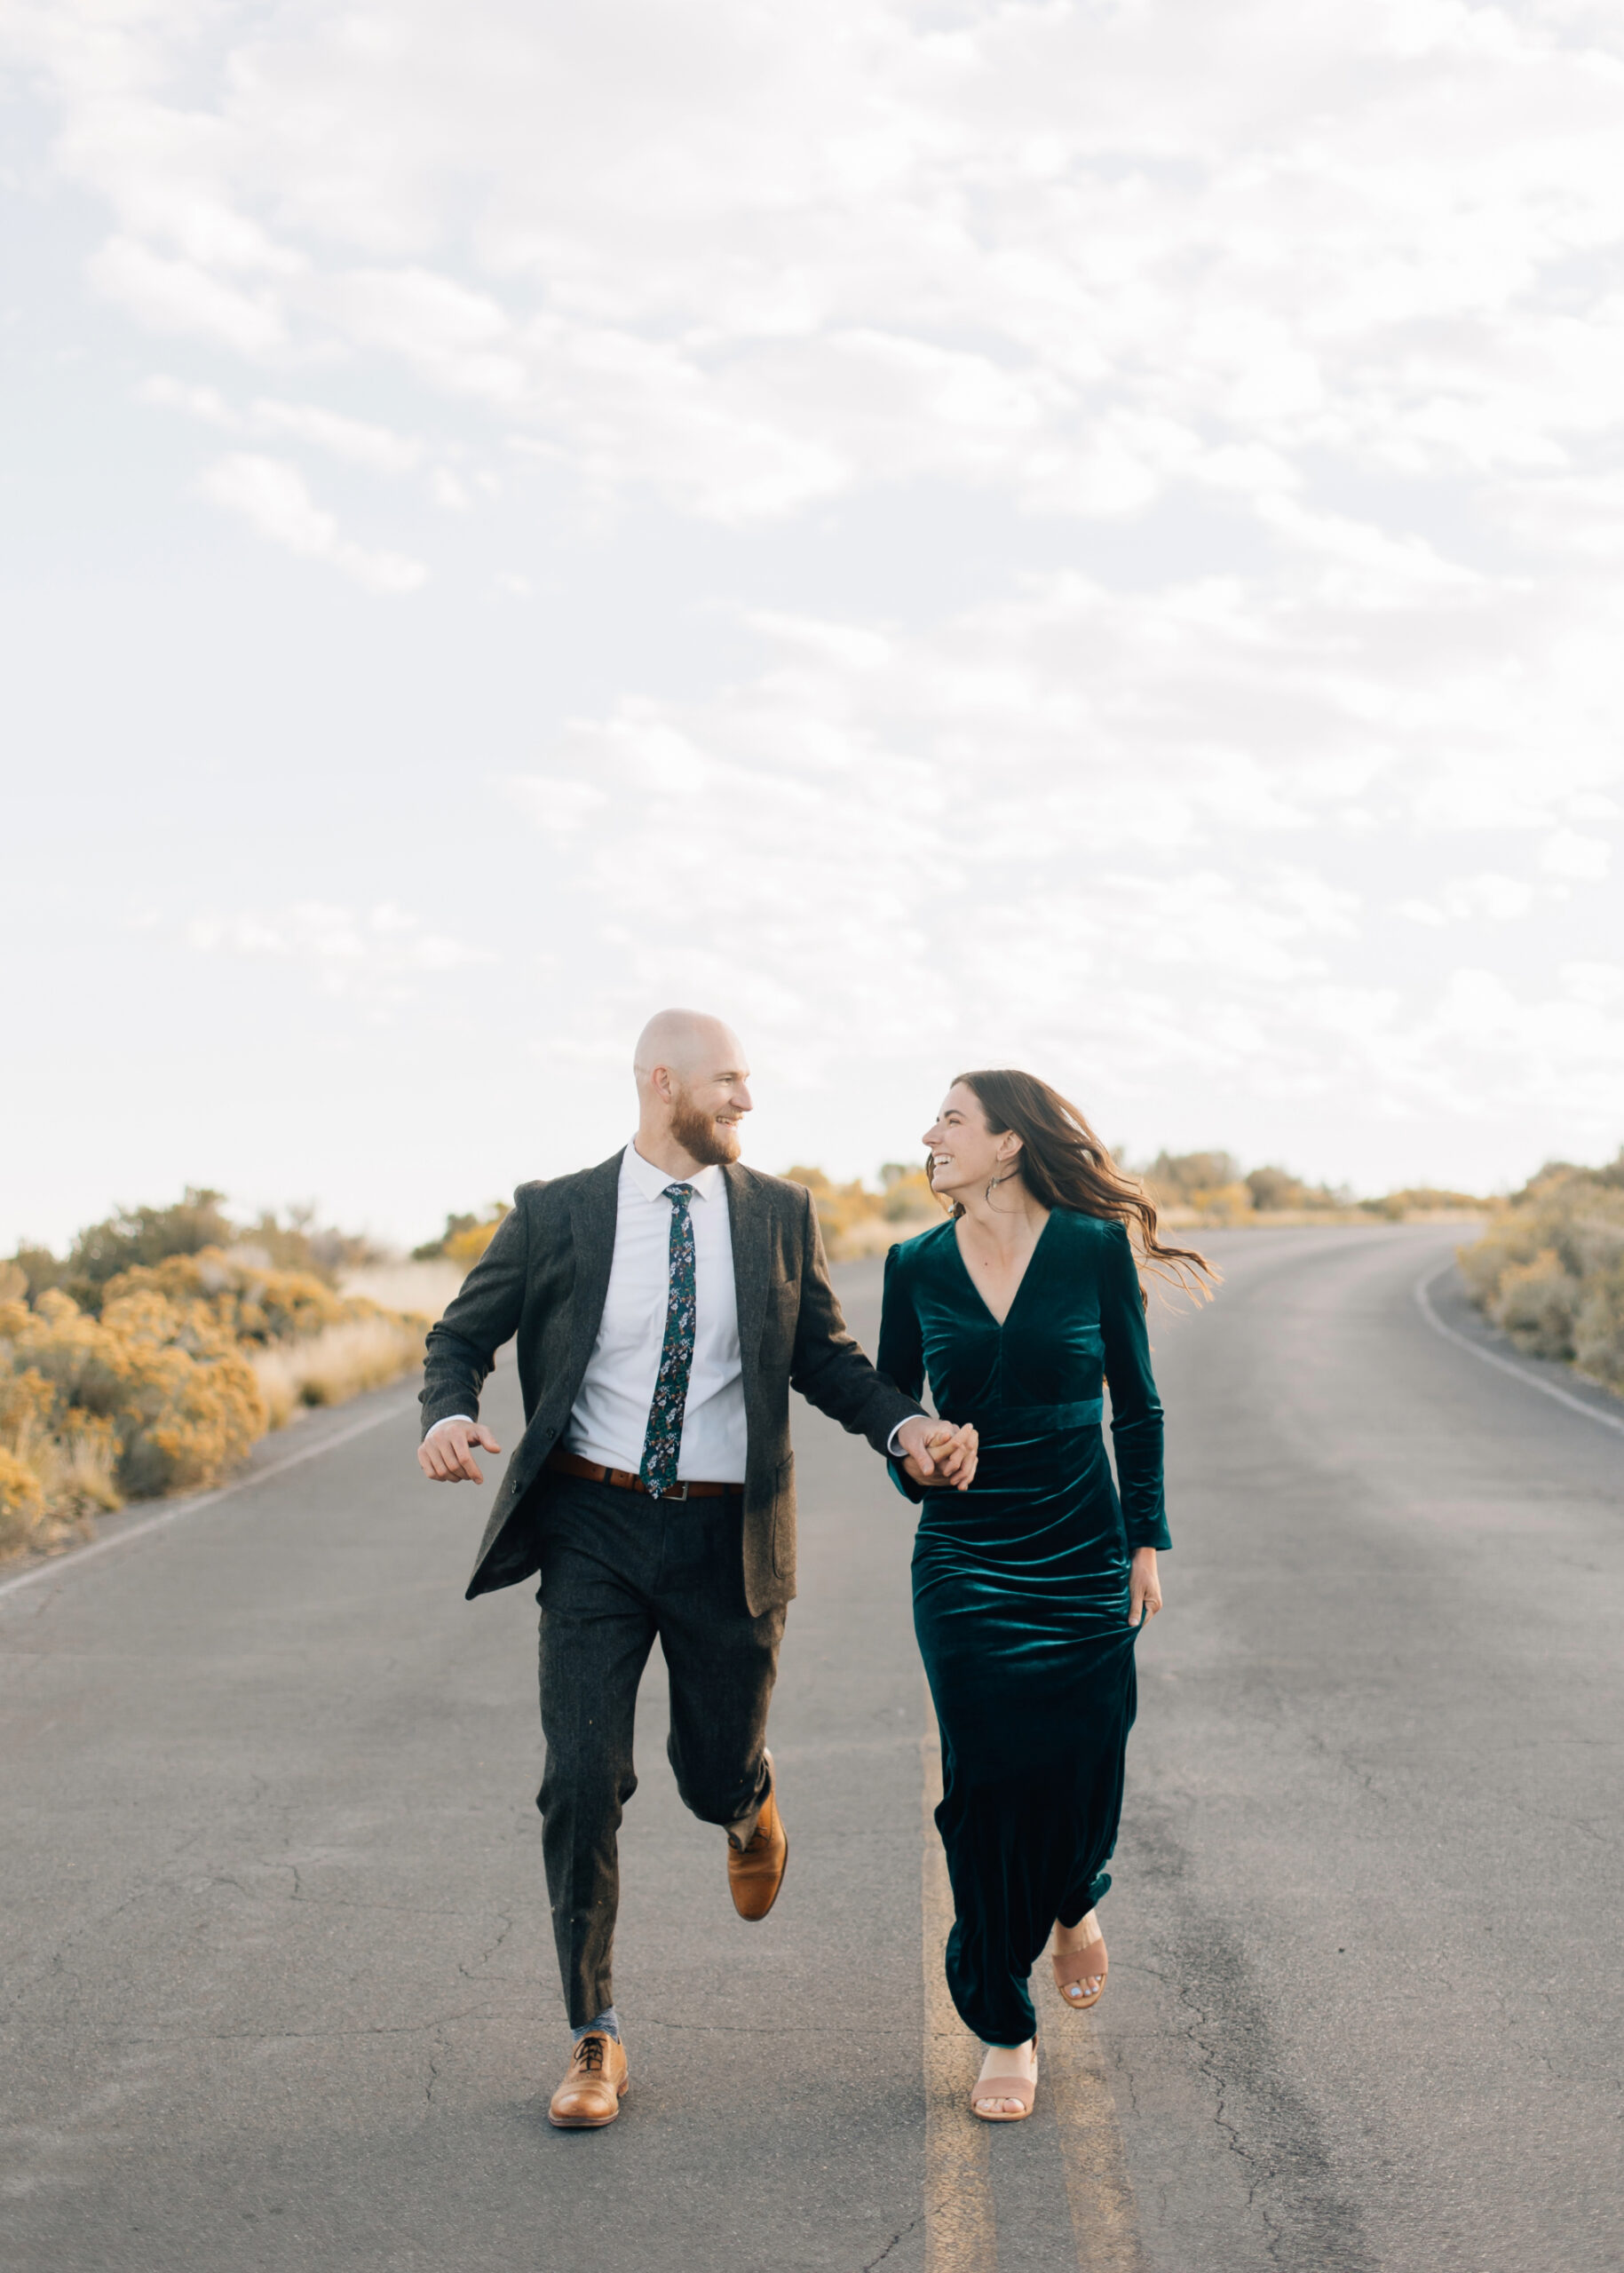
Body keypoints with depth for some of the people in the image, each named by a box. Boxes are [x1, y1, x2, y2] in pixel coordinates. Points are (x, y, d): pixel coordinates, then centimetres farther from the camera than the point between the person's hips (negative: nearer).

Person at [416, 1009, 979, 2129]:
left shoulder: (780, 1214, 3)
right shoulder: (557, 1215, -2)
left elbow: (827, 1357, 8)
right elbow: (464, 1333, 8)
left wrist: (906, 1426, -11)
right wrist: (449, 1415, -14)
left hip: (726, 1535, 1)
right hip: (594, 1529, -1)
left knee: (717, 1774, 10)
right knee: (584, 1782, -6)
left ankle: (750, 1801, 52)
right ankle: (596, 2038, 9)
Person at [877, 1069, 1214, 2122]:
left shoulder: (1096, 1248, -4)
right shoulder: (918, 1267, 1)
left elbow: (1137, 1405, 4)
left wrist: (1147, 1540, 3)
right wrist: (914, 1457, -9)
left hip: (1084, 1560, -1)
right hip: (964, 1563, 1)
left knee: (1082, 1778, -2)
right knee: (989, 1782, -4)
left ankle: (1074, 1904, 37)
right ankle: (1005, 2033, 12)